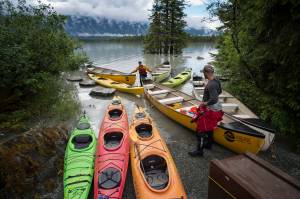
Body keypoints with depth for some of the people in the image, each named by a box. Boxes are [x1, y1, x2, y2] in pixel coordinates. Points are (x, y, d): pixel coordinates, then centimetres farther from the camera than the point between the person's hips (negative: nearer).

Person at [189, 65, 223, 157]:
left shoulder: (210, 85, -29)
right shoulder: (216, 81, 0)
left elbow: (214, 100, -35)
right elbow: (219, 91, 18)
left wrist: (204, 103, -21)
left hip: (210, 111, -10)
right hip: (216, 108, 10)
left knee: (201, 130, 2)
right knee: (209, 128, 25)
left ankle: (199, 150, 15)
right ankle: (208, 144, 44)